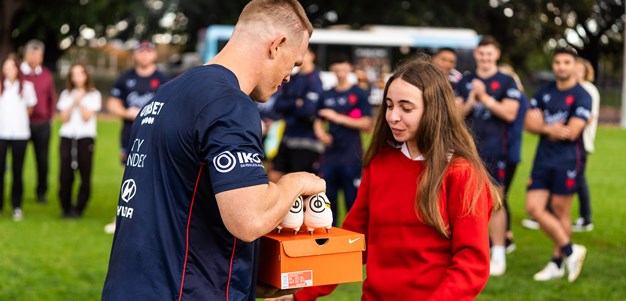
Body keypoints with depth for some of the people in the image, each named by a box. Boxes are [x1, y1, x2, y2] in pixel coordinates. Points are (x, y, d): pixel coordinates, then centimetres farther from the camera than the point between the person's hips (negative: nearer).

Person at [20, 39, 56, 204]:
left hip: (42, 124, 2)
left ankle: (41, 192, 18)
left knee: (43, 160, 6)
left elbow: (52, 98, 13)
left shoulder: (46, 74, 5)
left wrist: (50, 117, 8)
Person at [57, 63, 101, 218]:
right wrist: (73, 102, -7)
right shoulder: (66, 94, 14)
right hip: (67, 137, 2)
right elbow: (64, 118, 4)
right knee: (65, 175, -5)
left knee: (85, 175, -4)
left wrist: (80, 101, -10)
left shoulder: (94, 95, 6)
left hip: (86, 137, -2)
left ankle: (79, 208, 4)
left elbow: (87, 117, -4)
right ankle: (66, 208, 7)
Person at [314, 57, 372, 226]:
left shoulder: (359, 94, 1)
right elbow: (318, 121, 22)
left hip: (352, 156, -4)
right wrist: (320, 133, -1)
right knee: (327, 201, 8)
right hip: (330, 154, 5)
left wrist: (338, 117, -13)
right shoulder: (327, 96, 14)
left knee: (353, 203, -3)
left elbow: (367, 124, -7)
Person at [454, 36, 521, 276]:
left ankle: (498, 255, 1)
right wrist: (470, 103, -12)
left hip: (493, 150, -4)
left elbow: (509, 113, -10)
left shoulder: (506, 82, 1)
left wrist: (485, 98, -16)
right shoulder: (465, 81, 12)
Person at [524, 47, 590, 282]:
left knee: (560, 211, 1)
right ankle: (570, 250, 11)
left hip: (567, 161, -5)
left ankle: (557, 263, 16)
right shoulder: (544, 92, 10)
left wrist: (544, 126, -4)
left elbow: (572, 132, -16)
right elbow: (529, 123, 3)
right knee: (533, 207, -2)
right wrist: (552, 129, -13)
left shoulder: (582, 97, -7)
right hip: (543, 159, 5)